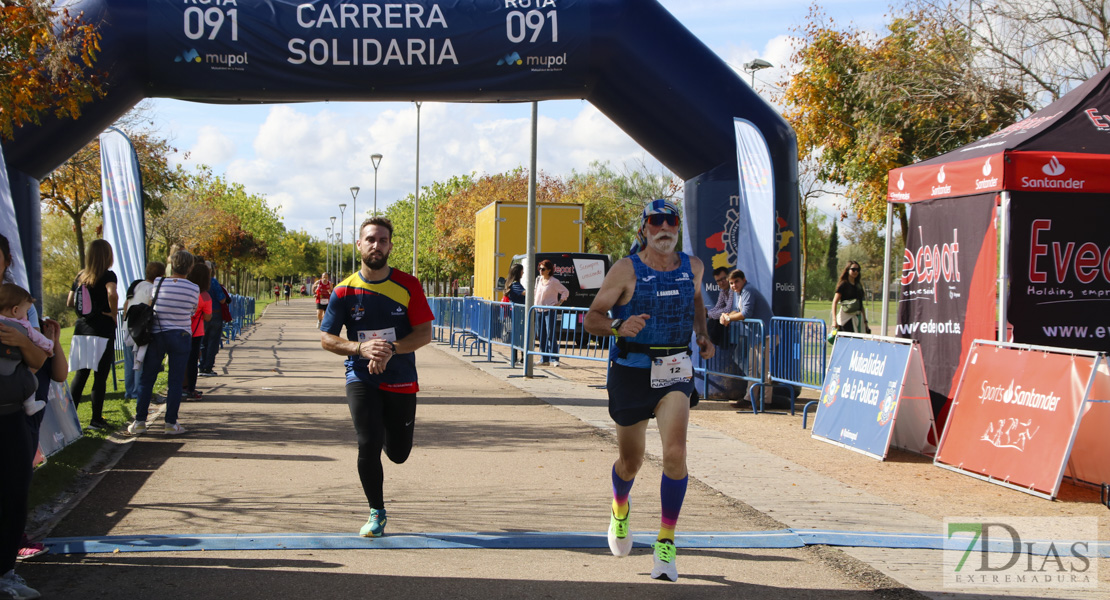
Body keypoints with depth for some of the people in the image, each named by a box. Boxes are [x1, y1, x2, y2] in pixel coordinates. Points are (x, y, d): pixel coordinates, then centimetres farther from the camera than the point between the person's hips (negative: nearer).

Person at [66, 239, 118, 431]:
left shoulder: (80, 276, 9)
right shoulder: (107, 276, -9)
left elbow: (69, 302, 11)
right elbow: (112, 294, -28)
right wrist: (113, 314, -14)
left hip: (81, 330, 6)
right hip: (102, 331, -5)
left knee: (80, 374, 14)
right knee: (100, 377, 1)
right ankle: (96, 419, 3)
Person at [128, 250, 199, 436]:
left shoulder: (157, 283, -6)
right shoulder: (194, 289, -6)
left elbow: (149, 304, 5)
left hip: (156, 335, 1)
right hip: (180, 336, -1)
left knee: (146, 379, 9)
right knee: (175, 382, 4)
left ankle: (140, 421, 9)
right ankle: (171, 423, 3)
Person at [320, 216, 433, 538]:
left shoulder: (408, 286, -4)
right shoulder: (345, 291, -4)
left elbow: (424, 333, -5)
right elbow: (326, 338, -2)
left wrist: (391, 349, -22)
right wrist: (361, 348, -20)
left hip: (400, 379, 1)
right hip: (360, 377, -1)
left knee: (398, 453, 6)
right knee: (368, 444, -15)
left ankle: (390, 424, 45)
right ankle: (376, 512, 5)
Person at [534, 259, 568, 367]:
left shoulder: (554, 281, -7)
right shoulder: (538, 280, 12)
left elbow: (565, 292, -2)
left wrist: (560, 302, -11)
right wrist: (535, 304, 16)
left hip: (550, 311, -7)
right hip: (539, 310, 7)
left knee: (551, 335, -12)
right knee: (542, 336, 7)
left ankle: (554, 359, -11)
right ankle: (544, 359, 12)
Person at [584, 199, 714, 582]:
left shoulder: (692, 267, 5)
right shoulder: (625, 270, -7)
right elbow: (592, 317, -7)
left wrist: (702, 336, 10)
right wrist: (619, 327, -28)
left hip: (675, 373, 2)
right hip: (631, 373, -1)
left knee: (675, 452, -20)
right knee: (630, 461, 12)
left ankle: (665, 543, -9)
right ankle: (619, 511, 47)